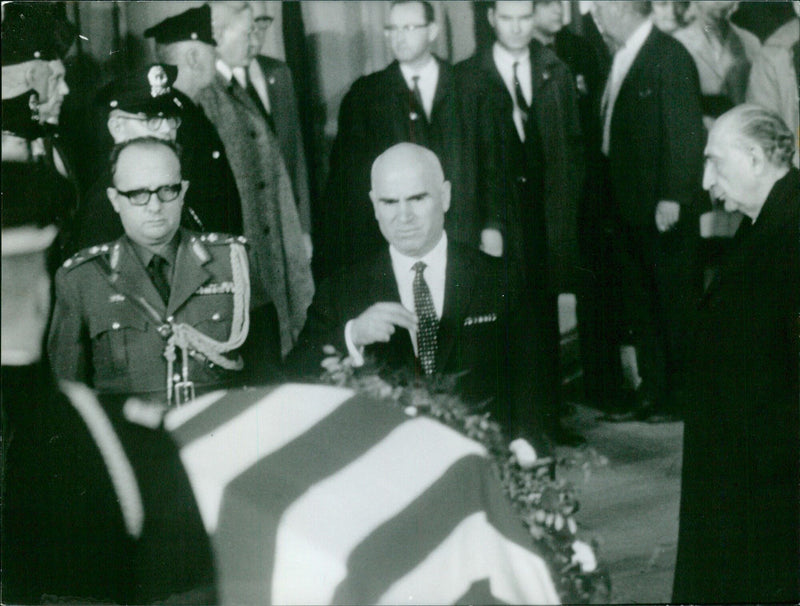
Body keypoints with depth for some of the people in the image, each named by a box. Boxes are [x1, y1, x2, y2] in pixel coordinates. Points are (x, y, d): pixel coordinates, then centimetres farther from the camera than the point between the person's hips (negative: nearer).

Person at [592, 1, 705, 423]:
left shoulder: (670, 57, -13)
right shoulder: (619, 58, 12)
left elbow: (685, 132, -15)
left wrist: (673, 197, -18)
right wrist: (611, 204, 9)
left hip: (664, 211, -8)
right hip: (628, 207, 8)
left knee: (674, 303, 3)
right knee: (639, 305, 13)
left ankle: (681, 396, 14)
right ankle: (652, 392, 23)